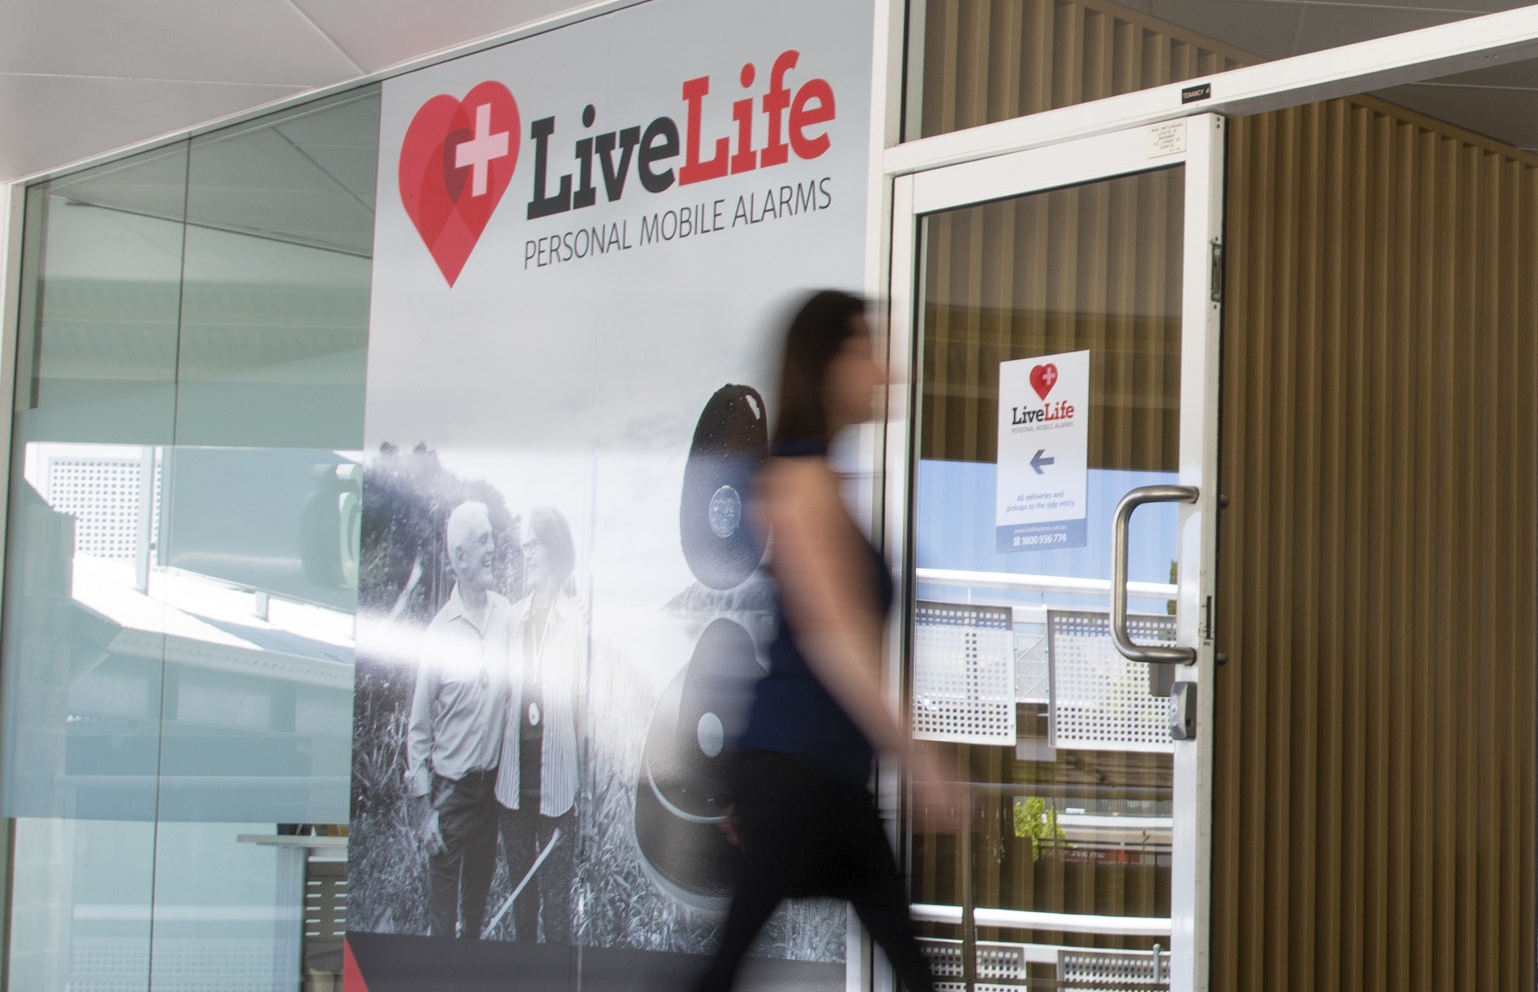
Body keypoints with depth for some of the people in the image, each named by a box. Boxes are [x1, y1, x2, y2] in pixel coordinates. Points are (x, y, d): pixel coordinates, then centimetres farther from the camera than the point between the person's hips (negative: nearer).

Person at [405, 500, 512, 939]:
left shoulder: (507, 615, -1)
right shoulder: (439, 631, -13)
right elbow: (419, 725, -8)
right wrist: (424, 806, -9)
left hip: (492, 782, 4)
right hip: (451, 785, -4)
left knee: (479, 898, 17)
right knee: (442, 913, 1)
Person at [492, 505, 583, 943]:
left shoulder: (576, 620, -8)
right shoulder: (514, 618, 8)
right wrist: (497, 778, 9)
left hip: (556, 785, -5)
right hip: (514, 782, 5)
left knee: (555, 902, -1)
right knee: (520, 893, 13)